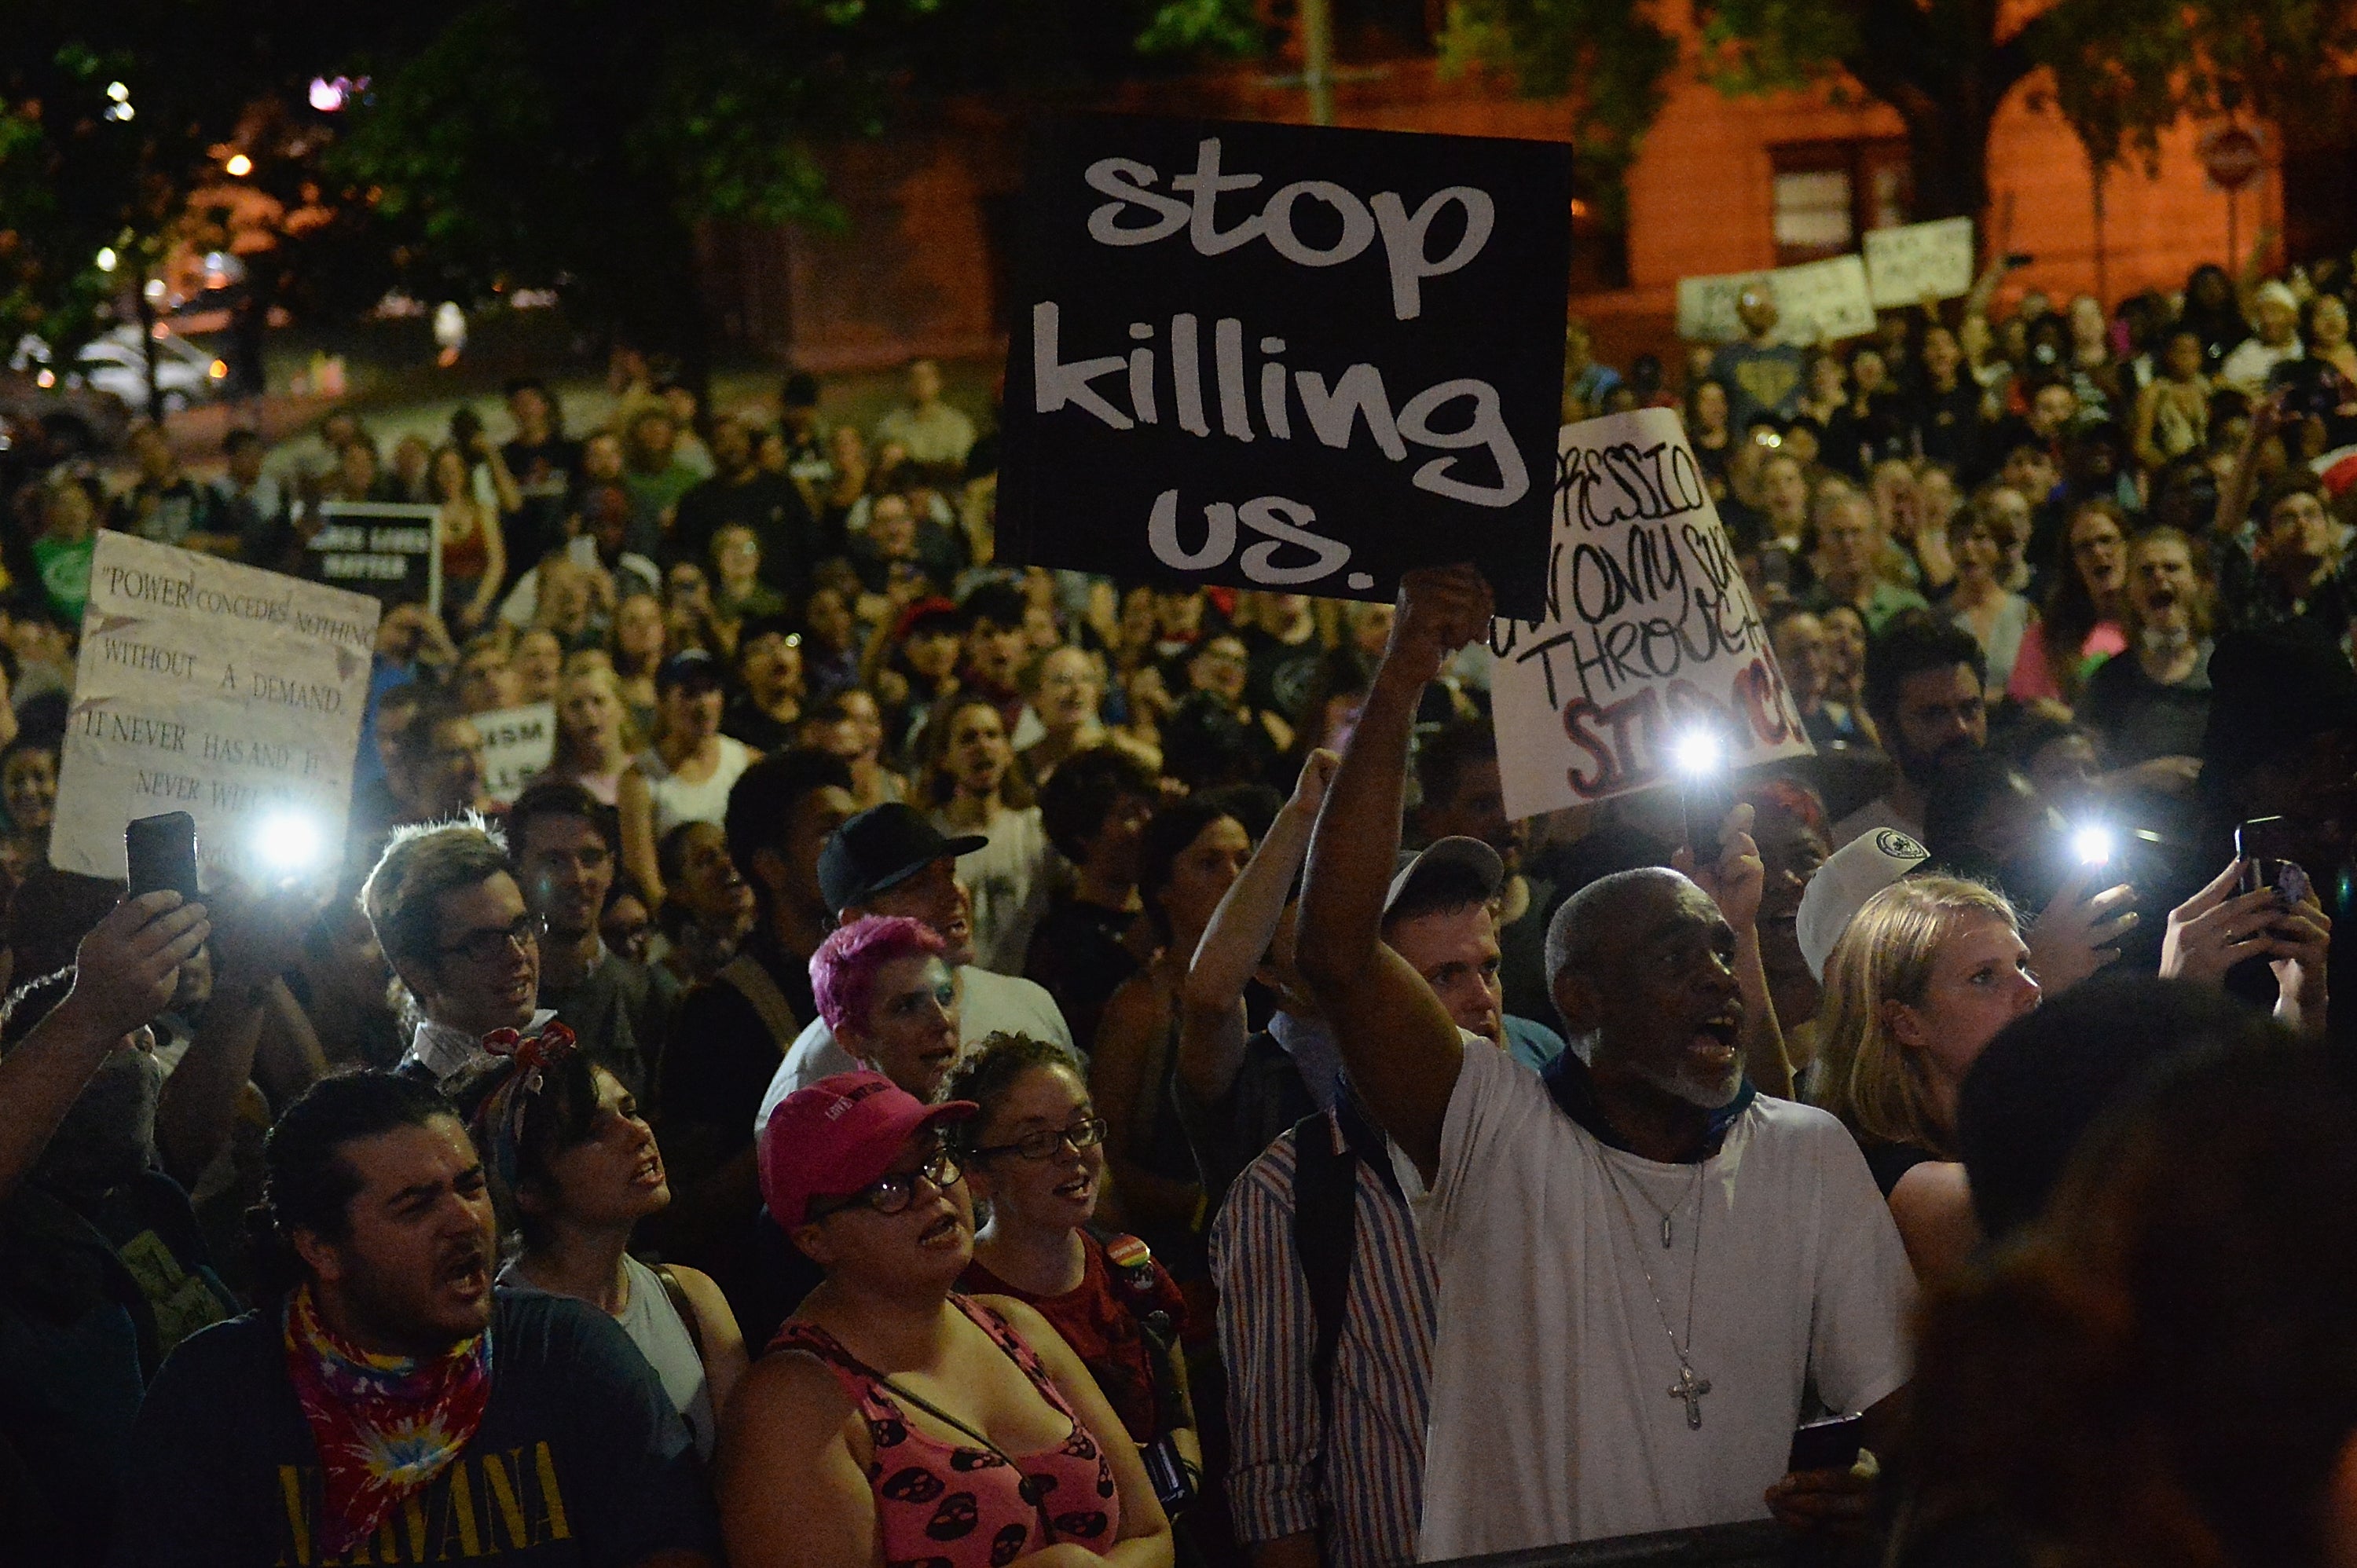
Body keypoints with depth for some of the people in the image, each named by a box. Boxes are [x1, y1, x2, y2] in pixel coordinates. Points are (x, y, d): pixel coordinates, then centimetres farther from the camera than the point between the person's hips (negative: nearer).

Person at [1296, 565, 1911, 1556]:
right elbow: (1335, 951, -13)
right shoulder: (1496, 1133, -1)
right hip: (1511, 1560, -3)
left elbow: (1894, 1393, 10)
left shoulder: (1812, 1157, 11)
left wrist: (1895, 1486, -13)